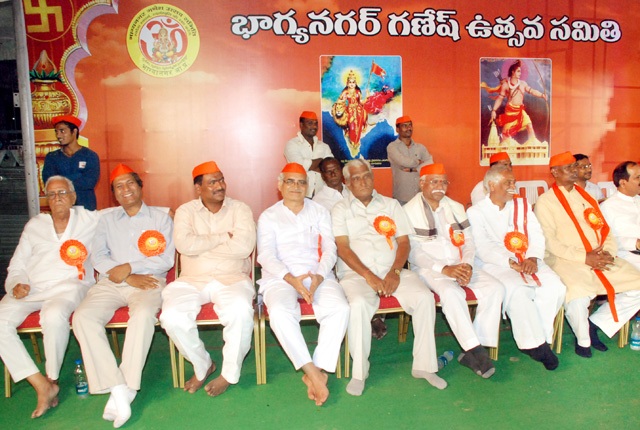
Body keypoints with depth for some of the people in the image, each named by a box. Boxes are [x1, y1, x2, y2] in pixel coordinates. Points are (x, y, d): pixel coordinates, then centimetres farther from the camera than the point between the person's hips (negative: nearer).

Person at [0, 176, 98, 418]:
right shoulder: (34, 225, 21)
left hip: (69, 286, -4)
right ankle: (42, 386, -18)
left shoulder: (89, 219, 13)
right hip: (31, 289, 4)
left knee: (54, 316, -37)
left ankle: (51, 379, -13)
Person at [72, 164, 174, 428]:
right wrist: (128, 278, -8)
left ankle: (127, 389, -28)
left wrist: (129, 267, -9)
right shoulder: (107, 220, 21)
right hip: (111, 283, 3)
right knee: (83, 317, -25)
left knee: (143, 315, -35)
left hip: (149, 282, -3)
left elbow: (166, 260, 0)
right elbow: (98, 257, 7)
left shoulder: (160, 218, 12)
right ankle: (117, 387, -28)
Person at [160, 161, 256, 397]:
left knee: (241, 312, -32)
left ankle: (229, 374, -6)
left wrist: (200, 245, -8)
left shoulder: (240, 209, 4)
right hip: (192, 280, 2)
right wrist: (222, 238, -9)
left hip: (232, 279, -2)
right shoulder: (185, 211, 8)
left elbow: (244, 247, -13)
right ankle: (202, 365, 4)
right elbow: (183, 244, -12)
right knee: (171, 316, -25)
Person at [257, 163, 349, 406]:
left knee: (340, 309, -28)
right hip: (281, 277, -1)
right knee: (280, 312, -34)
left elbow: (329, 249, 6)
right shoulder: (268, 217, 12)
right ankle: (313, 372, -23)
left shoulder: (320, 212, 17)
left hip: (318, 274, 2)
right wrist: (291, 278, -18)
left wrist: (319, 276, -14)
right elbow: (266, 256, 0)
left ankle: (317, 372, -19)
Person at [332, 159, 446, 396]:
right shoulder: (341, 209, 8)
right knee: (359, 304, -33)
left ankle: (424, 365, -7)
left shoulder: (391, 205, 16)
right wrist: (368, 276, -16)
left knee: (424, 297, -21)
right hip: (356, 274, -3)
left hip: (393, 271, 3)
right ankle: (359, 372, -16)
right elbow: (343, 248, -4)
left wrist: (395, 272, -10)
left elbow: (404, 242, 8)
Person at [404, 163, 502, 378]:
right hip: (428, 269, -5)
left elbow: (469, 242, 11)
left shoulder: (456, 208, 17)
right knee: (452, 292, -34)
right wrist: (444, 269, -21)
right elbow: (413, 252, -10)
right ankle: (477, 351, -23)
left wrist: (467, 265, -11)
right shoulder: (409, 211, -1)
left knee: (495, 288, -17)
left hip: (460, 267, 5)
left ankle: (472, 353, -15)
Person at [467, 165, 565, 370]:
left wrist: (532, 258, -12)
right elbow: (483, 247, -9)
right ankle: (537, 345, -15)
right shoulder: (476, 212, 2)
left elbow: (536, 235, 8)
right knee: (517, 290, -32)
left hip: (528, 261, 5)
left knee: (555, 287, -20)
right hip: (496, 265, -5)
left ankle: (538, 339, -6)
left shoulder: (522, 205, 18)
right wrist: (511, 262, -21)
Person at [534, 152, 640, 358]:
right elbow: (550, 242, -11)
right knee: (578, 292, -34)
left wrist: (608, 252, -7)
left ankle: (596, 322, 8)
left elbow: (605, 229, 14)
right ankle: (583, 339, -4)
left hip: (600, 259, 7)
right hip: (565, 260, -6)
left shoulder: (586, 197, 20)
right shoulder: (545, 201, -1)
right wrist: (584, 257, -18)